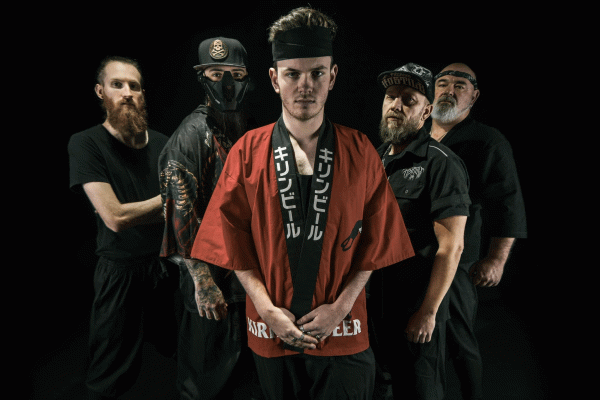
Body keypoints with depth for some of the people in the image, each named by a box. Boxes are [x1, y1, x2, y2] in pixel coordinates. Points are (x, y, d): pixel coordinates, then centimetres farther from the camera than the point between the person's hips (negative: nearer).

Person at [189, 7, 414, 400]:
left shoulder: (360, 151, -3)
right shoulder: (247, 151, -3)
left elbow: (377, 239, -1)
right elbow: (234, 241, -1)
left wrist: (342, 306, -9)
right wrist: (268, 310, -8)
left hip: (343, 335, 0)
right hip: (271, 332, 1)